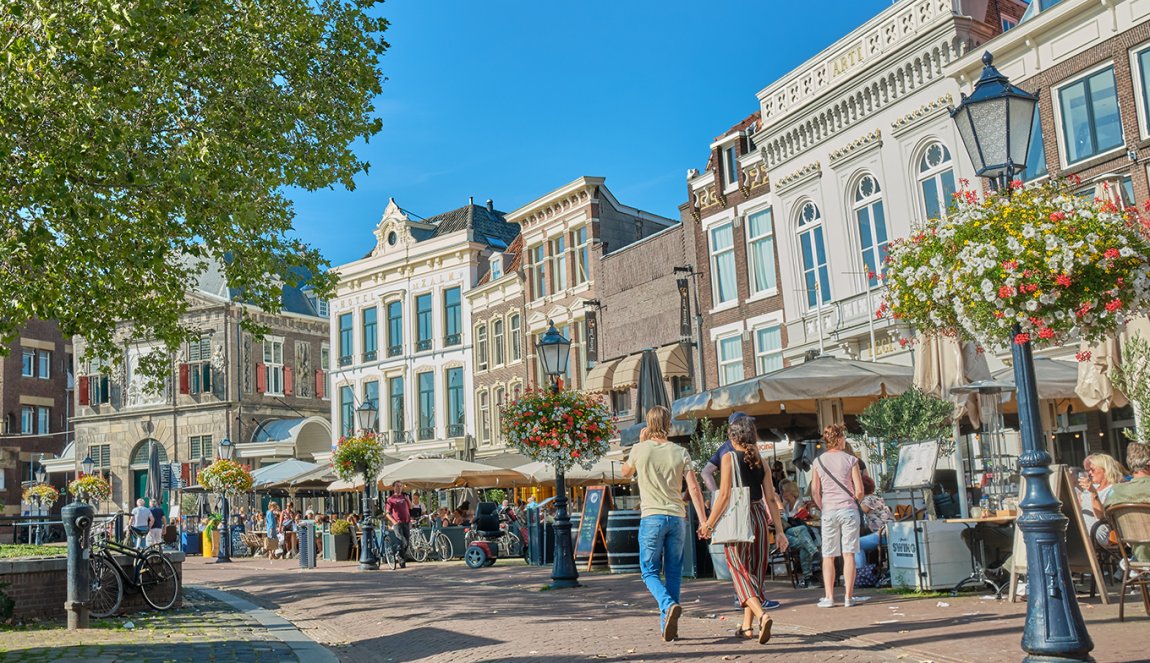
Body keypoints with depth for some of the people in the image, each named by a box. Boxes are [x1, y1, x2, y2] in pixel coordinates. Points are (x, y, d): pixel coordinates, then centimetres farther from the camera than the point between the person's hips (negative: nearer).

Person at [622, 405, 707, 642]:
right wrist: (703, 521, -1)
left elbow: (625, 473, 18)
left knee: (650, 572, 5)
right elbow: (694, 488, -3)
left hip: (652, 518, -3)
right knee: (674, 573, 10)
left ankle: (669, 605, -23)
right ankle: (668, 627, 11)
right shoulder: (680, 452, 3)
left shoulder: (641, 449, -2)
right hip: (677, 517, 3)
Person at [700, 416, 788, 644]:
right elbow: (771, 499, 4)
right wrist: (779, 531, 8)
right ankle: (747, 626, 22)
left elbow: (724, 495, -12)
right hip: (759, 517, 5)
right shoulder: (760, 462, 7)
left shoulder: (728, 458, -6)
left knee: (741, 573, -2)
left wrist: (709, 524, -6)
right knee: (754, 573, 14)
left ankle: (762, 615, -24)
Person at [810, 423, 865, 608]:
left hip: (828, 511, 1)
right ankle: (848, 597, 2)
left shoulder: (818, 462, 3)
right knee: (848, 554, 2)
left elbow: (814, 491, 1)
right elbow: (859, 490, -4)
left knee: (828, 556, 6)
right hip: (848, 510, -1)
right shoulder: (850, 460, -2)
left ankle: (828, 597, 4)